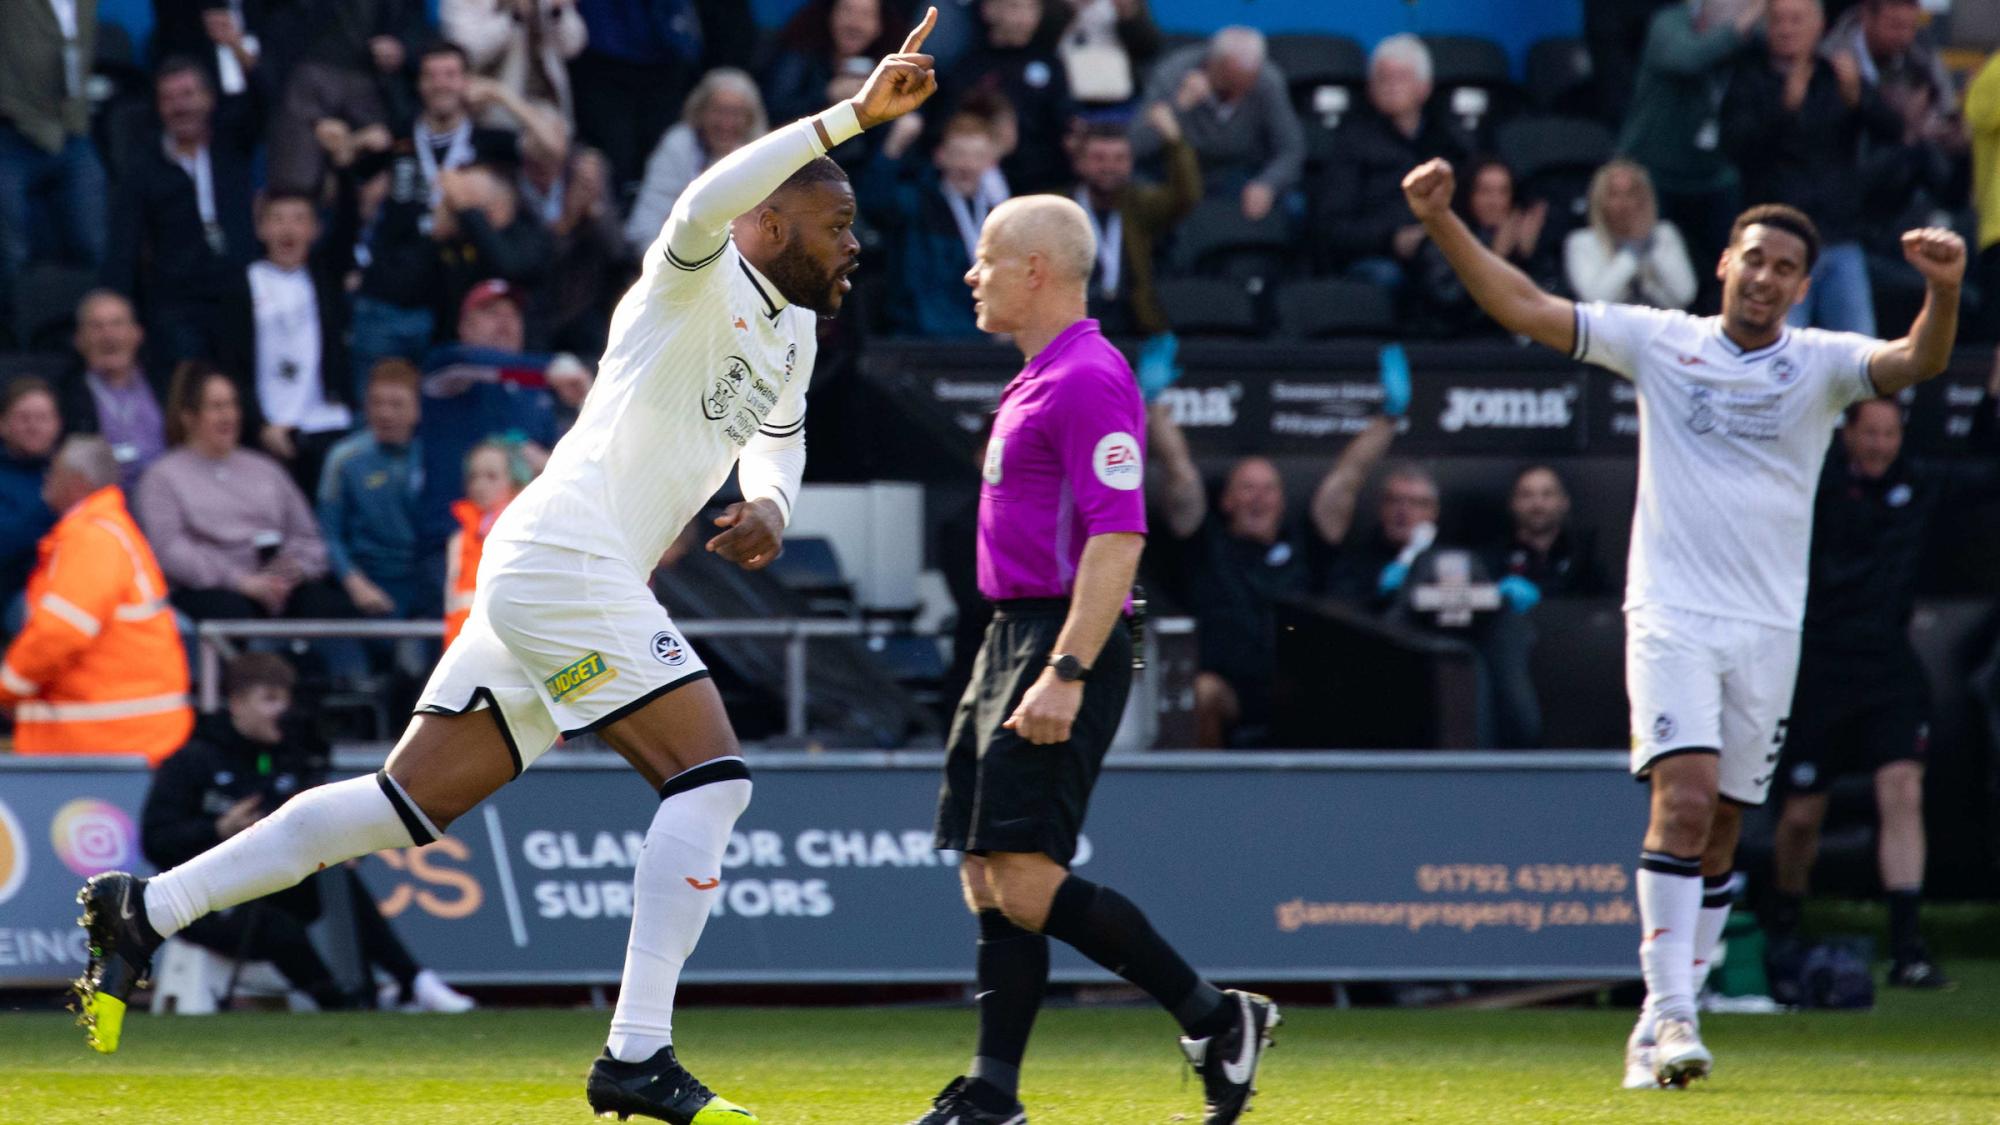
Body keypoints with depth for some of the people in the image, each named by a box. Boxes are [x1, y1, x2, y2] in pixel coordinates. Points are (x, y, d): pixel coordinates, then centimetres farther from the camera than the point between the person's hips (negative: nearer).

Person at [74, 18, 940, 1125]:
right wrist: (854, 116, -37)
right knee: (710, 777, -13)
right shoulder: (702, 283, -8)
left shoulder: (793, 333, 19)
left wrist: (769, 502, 14)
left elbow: (778, 435, 38)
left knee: (411, 800, 8)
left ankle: (146, 910, 10)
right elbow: (708, 204, -32)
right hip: (564, 555, -10)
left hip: (545, 577, 10)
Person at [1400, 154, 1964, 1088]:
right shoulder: (1660, 343, 3)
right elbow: (1525, 308, 1)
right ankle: (1671, 1012, -22)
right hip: (1670, 616, -2)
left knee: (1719, 833, 5)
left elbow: (1916, 361, -14)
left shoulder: (1822, 363, 4)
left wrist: (1944, 292, -34)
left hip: (1767, 626, 2)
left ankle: (1659, 1024, 15)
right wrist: (1442, 224, -9)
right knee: (1684, 796, -19)